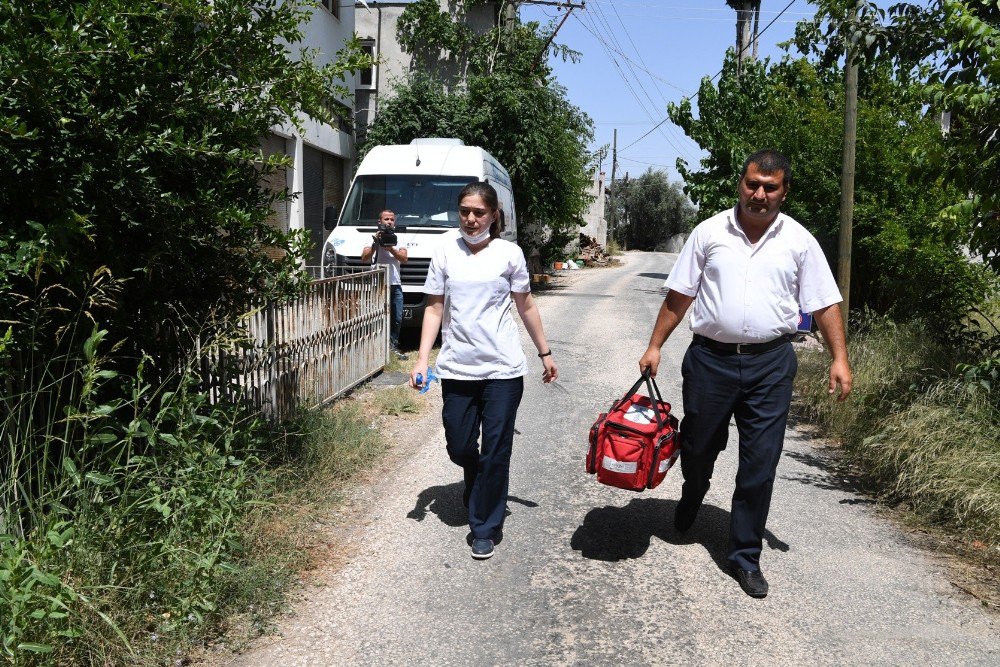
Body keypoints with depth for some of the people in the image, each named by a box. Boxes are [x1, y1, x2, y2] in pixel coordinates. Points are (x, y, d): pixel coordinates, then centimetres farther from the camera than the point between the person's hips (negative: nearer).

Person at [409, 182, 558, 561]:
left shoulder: (509, 253, 0)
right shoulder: (445, 252, 2)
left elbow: (526, 306, 9)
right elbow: (434, 308, 4)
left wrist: (544, 353, 12)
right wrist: (422, 358, -4)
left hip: (503, 369, -1)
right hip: (457, 369, 2)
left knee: (495, 452, 1)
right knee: (459, 448, 9)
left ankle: (485, 528, 17)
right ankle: (480, 492, 43)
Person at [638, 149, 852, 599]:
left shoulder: (798, 240, 2)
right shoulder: (710, 232, 1)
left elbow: (825, 304, 4)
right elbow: (679, 295, 4)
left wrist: (839, 358, -5)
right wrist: (655, 346, 1)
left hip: (771, 363, 0)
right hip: (710, 357, 0)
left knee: (760, 462, 1)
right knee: (698, 447, 15)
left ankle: (745, 555, 16)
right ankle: (690, 501, 49)